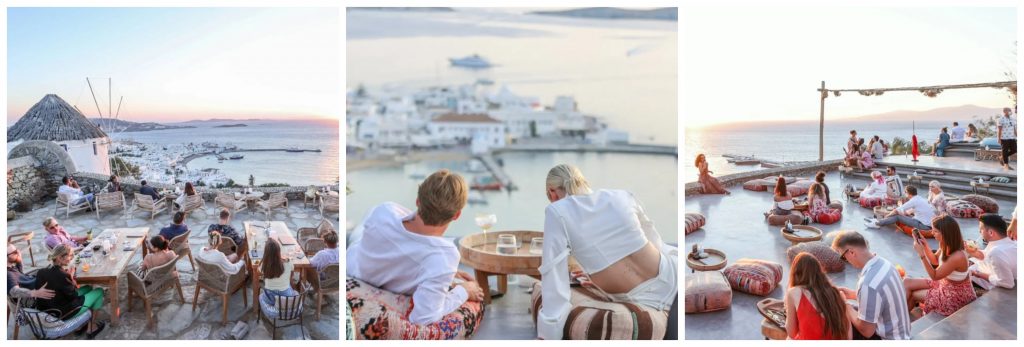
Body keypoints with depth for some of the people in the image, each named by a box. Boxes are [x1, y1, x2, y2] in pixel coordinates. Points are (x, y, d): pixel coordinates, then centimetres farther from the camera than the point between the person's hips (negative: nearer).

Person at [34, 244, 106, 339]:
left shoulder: (41, 272, -4)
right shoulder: (61, 276, -28)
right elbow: (74, 296, -16)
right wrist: (71, 277, -10)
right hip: (61, 314, -8)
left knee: (88, 288, 23)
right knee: (99, 291, 7)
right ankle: (91, 327, 17)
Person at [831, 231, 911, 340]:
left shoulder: (869, 283, -34)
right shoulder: (883, 263, -6)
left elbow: (866, 331, -24)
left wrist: (844, 305, -12)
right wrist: (853, 294, 9)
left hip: (887, 338, -8)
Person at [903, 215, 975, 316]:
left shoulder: (957, 257, -35)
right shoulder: (946, 245, -10)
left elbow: (934, 276, -23)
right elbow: (935, 261, 11)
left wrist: (921, 254, -28)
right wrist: (925, 246, -7)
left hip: (955, 295, -8)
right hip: (944, 283, 8)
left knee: (912, 295, 3)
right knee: (907, 282, 2)